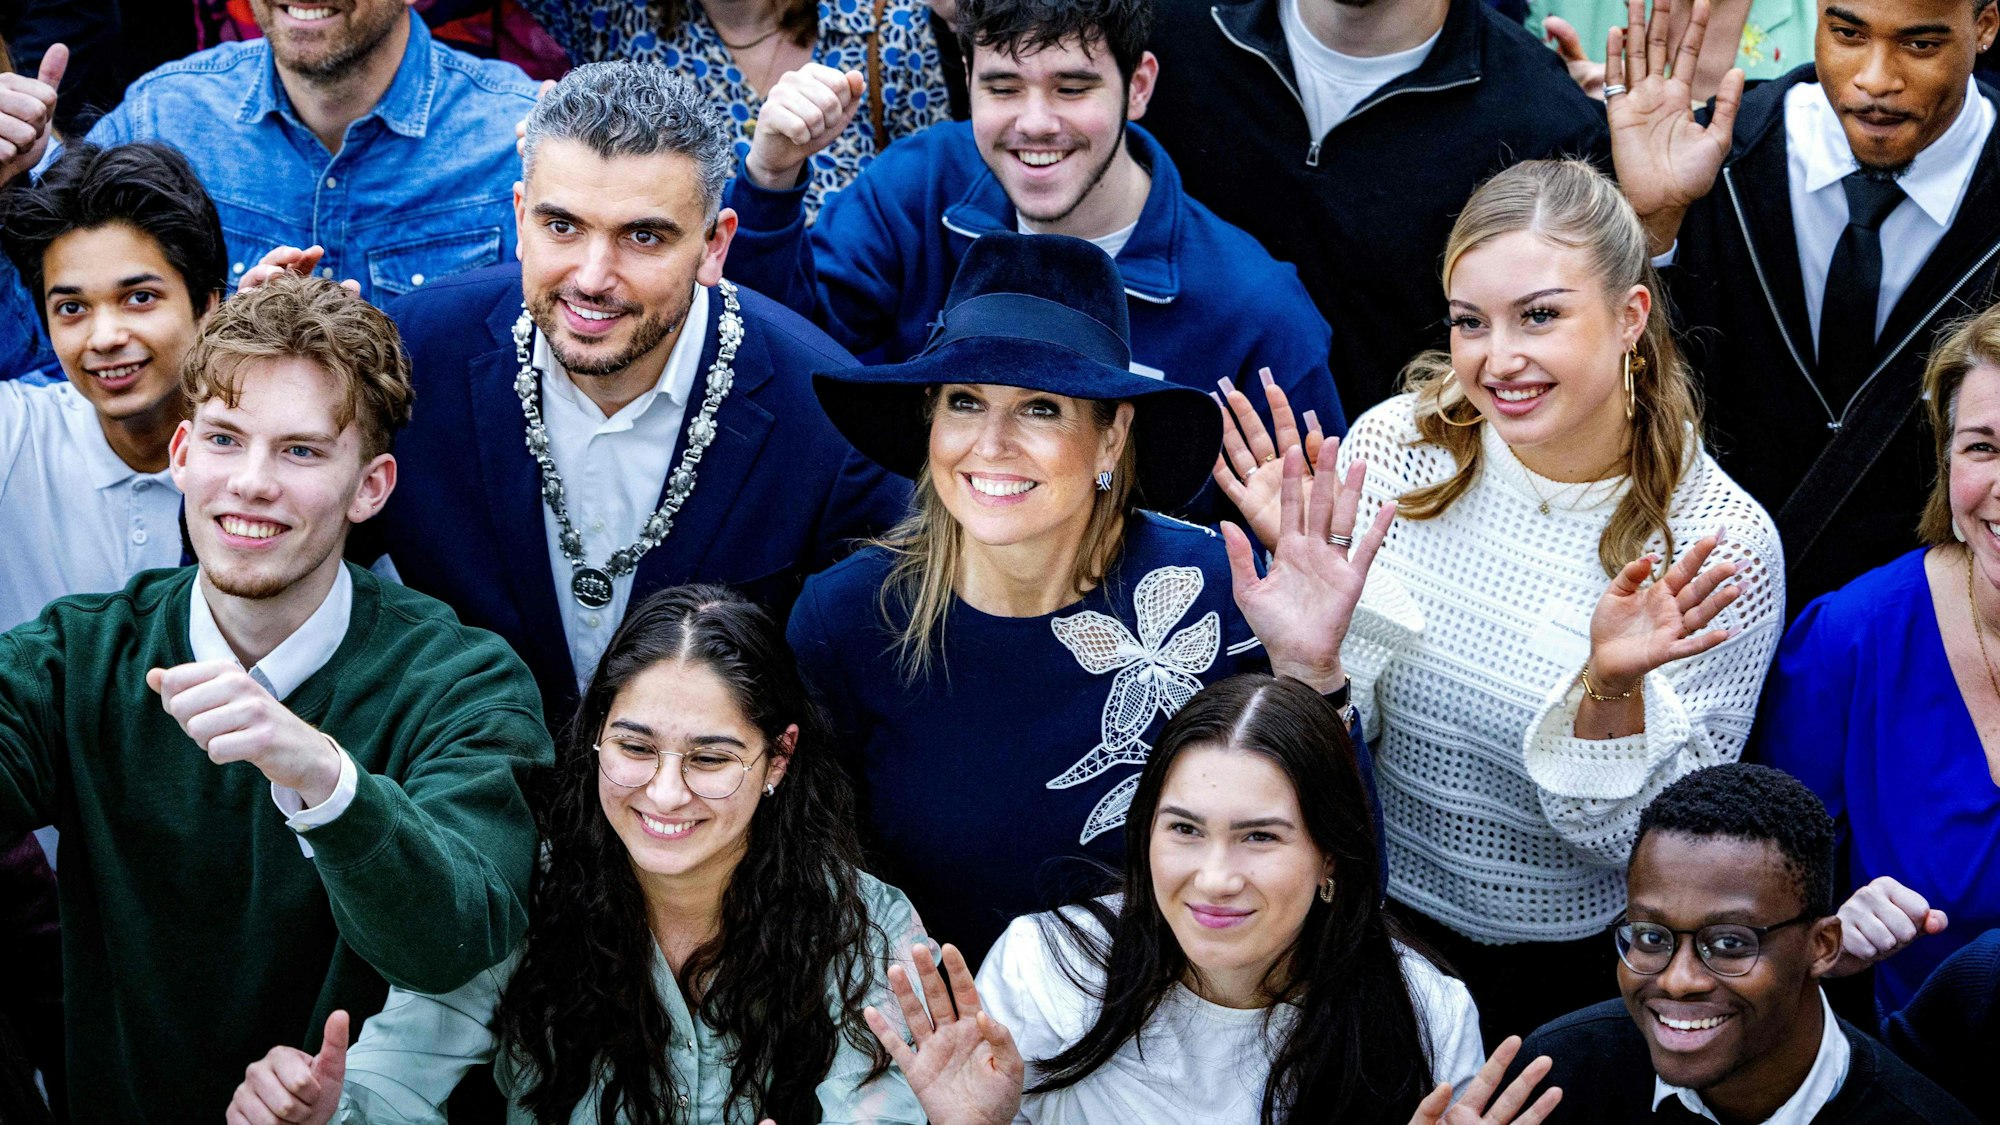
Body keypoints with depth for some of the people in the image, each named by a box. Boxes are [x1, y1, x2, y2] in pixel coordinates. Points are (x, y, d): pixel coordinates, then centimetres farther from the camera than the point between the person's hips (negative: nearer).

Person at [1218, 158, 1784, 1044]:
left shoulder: (1722, 545, -14)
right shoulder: (1397, 447, -8)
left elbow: (1649, 846, -10)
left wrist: (1614, 690, -28)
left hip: (1576, 974, -1)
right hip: (1374, 930, 1)